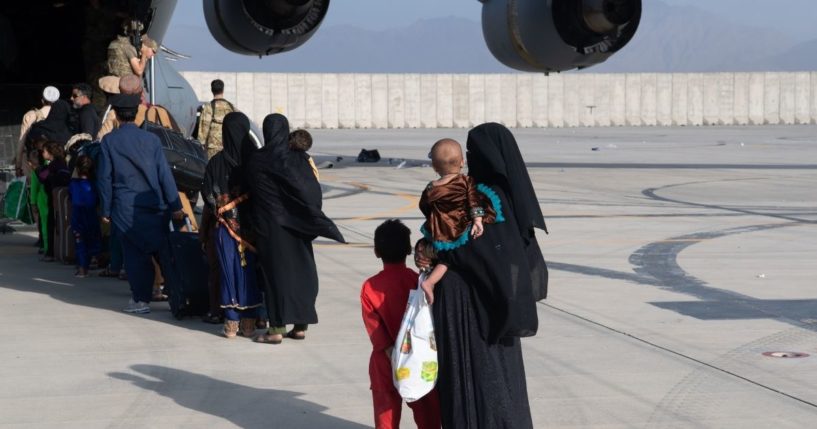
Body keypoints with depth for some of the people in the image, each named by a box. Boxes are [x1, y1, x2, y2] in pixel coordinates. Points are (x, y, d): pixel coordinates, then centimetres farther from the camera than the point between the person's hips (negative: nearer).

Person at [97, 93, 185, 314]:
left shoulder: (109, 141, -2)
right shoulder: (150, 139, 2)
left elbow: (105, 178, -1)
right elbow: (164, 174, 0)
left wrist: (106, 210, 5)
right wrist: (175, 206, 2)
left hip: (125, 209, -1)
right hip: (154, 205, 1)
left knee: (134, 254, 6)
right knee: (164, 251, 6)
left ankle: (141, 299, 5)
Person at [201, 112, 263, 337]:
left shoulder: (216, 162, -8)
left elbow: (208, 196, -5)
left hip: (224, 226, -1)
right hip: (252, 226, 1)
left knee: (228, 271, 6)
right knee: (250, 271, 10)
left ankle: (231, 323, 6)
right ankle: (249, 322, 11)